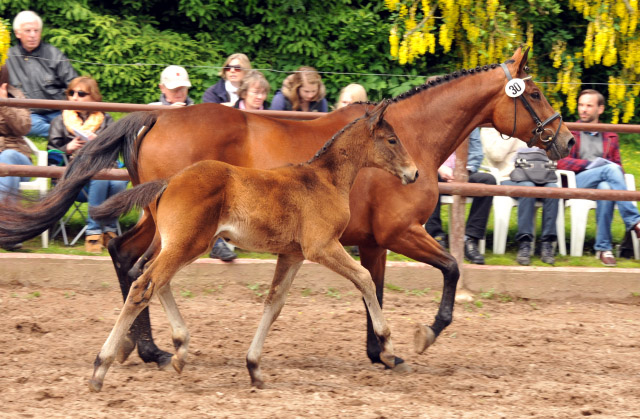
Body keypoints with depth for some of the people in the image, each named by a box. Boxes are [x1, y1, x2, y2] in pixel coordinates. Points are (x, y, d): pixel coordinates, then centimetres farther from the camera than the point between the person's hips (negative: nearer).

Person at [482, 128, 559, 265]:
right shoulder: (489, 128, 7)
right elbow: (497, 154, -10)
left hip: (533, 177, 4)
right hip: (507, 178, -4)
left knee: (552, 188, -28)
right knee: (527, 187, -37)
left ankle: (547, 244, -27)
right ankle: (524, 245, -36)